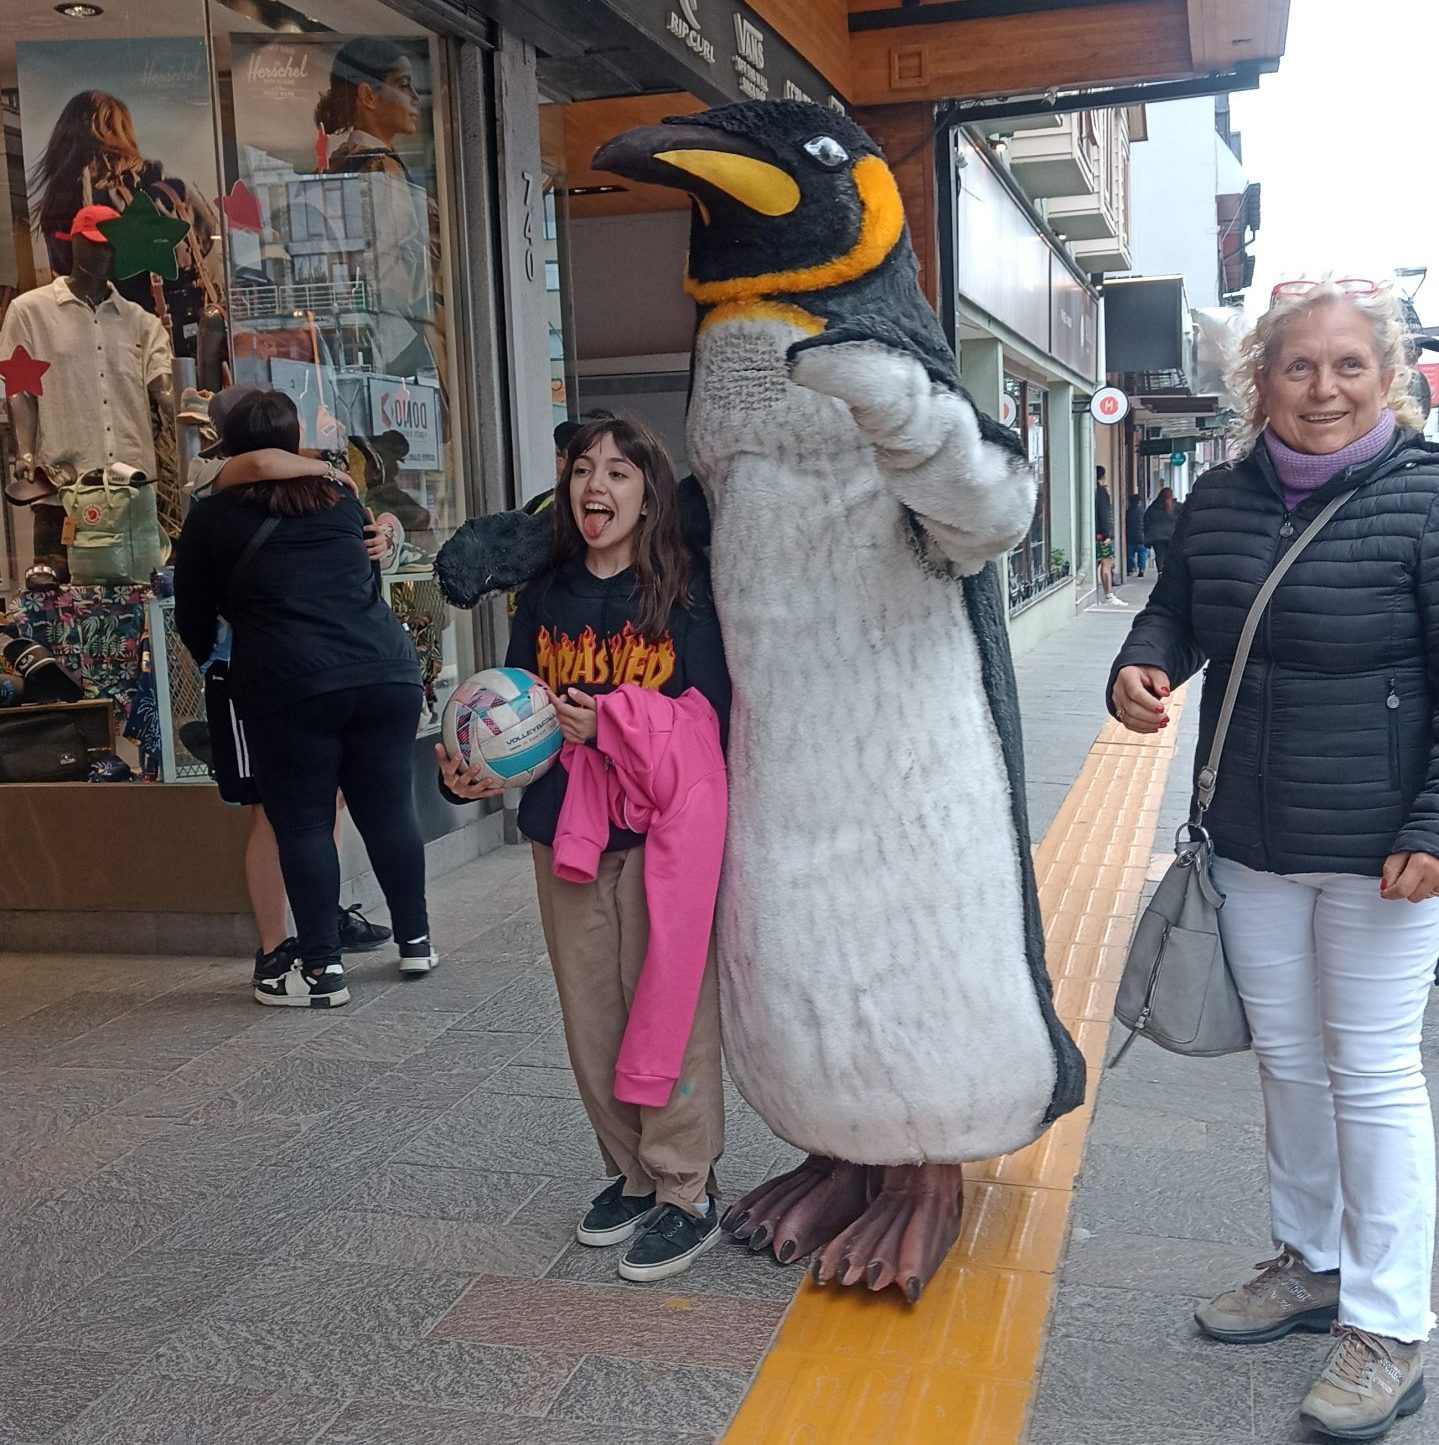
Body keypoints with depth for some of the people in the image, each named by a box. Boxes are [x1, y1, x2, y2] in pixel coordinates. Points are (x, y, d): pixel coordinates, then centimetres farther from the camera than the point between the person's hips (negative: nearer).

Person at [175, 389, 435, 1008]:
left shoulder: (210, 520, 6)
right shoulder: (339, 499, 16)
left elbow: (194, 622, 13)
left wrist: (211, 657, 33)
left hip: (290, 687, -3)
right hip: (386, 671, 4)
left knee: (302, 823, 5)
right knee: (389, 809, 12)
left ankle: (322, 968, 9)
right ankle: (415, 940, 24)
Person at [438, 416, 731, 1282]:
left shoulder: (686, 592, -6)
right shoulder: (547, 597, 9)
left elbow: (712, 721, -11)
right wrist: (470, 770, -8)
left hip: (662, 835, -5)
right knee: (592, 1021, 12)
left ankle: (688, 1193, 14)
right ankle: (633, 1174, 29)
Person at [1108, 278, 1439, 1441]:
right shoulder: (1220, 501, 3)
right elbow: (1176, 610, 16)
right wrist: (1141, 669, -7)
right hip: (1253, 842, 6)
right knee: (1286, 1057, 18)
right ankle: (1311, 1263, 38)